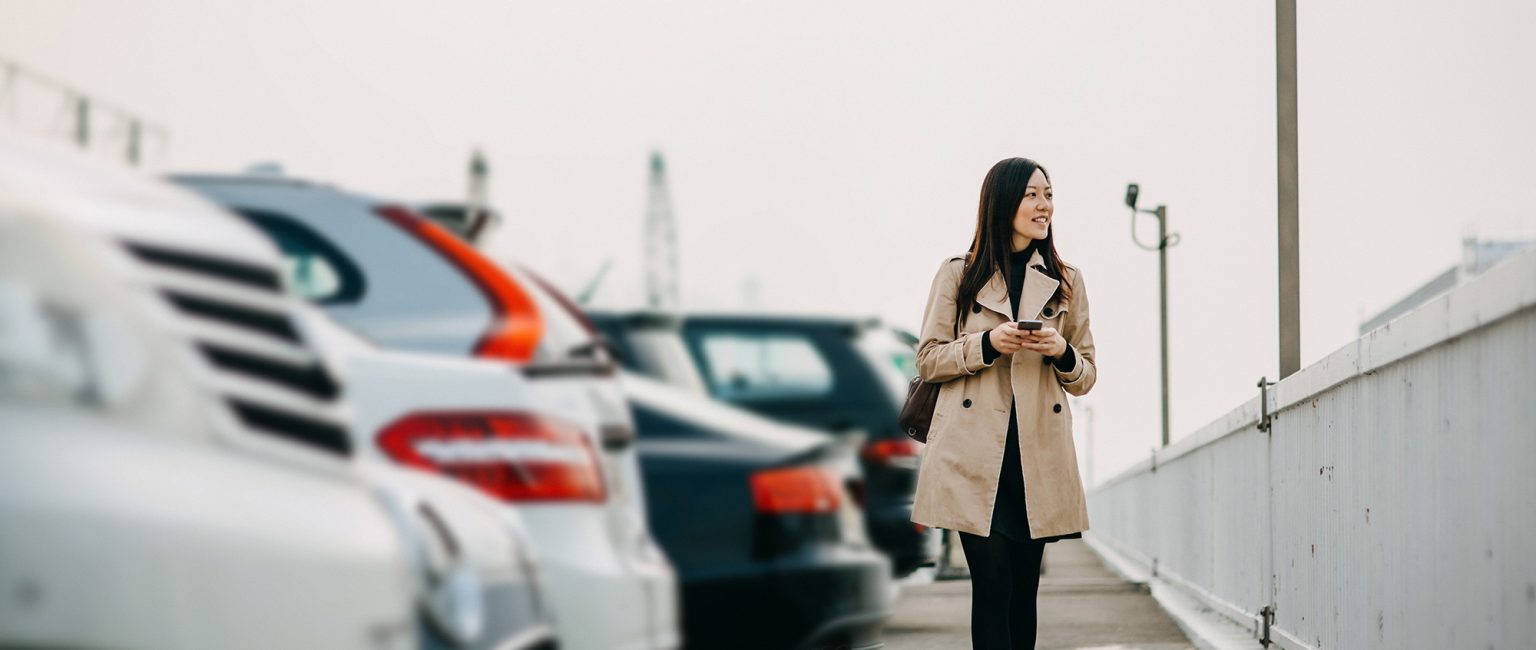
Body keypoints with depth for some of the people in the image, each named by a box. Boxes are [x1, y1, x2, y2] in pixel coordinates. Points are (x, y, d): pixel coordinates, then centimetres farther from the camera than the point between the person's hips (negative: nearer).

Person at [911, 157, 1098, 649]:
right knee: (993, 585, -11)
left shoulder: (1066, 281, 14)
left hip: (1039, 454, 3)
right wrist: (987, 344, -10)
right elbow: (928, 360, 5)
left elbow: (1085, 378, 16)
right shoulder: (958, 275, 8)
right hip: (975, 451, -2)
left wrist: (1062, 352, -6)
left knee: (1024, 590, 2)